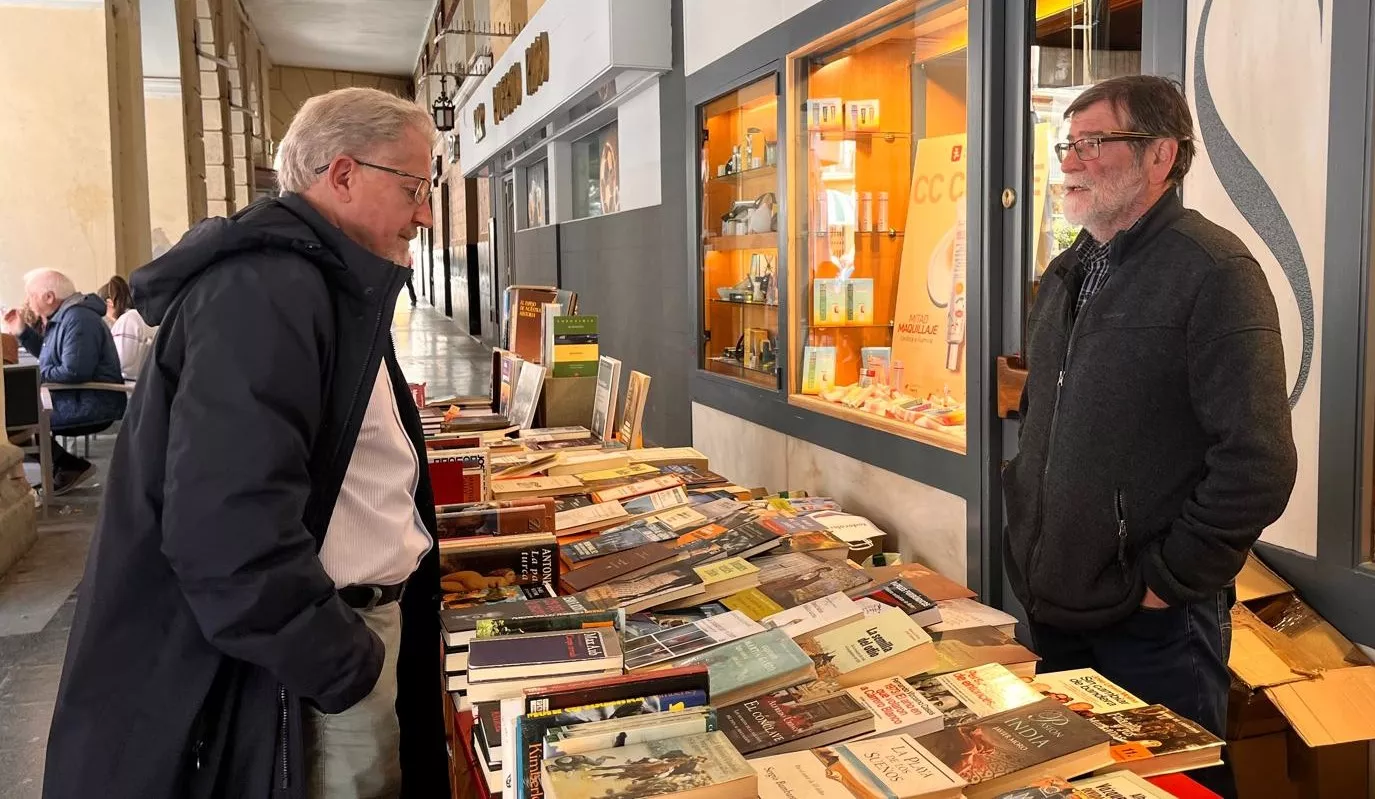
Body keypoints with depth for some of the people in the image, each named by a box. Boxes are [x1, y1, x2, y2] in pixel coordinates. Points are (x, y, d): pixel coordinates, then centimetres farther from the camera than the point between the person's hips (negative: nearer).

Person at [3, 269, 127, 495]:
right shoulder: (63, 317, 15)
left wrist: (35, 376, -14)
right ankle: (64, 469, 13)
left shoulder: (77, 319, -20)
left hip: (91, 406, -11)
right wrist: (22, 331, 17)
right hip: (77, 400, 11)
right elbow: (48, 356, 28)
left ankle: (73, 467, -2)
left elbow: (74, 371, -29)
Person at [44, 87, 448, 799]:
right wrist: (347, 669, -20)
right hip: (300, 677, -10)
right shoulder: (265, 288, -21)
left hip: (354, 621, 10)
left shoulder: (324, 285, 14)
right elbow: (229, 529, -30)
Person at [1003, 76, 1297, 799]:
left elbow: (1257, 463, -21)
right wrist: (1026, 543, 13)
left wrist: (1169, 580, -15)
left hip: (1153, 629, -7)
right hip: (1053, 609, 7)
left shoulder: (1214, 272, -15)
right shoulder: (1066, 276, 11)